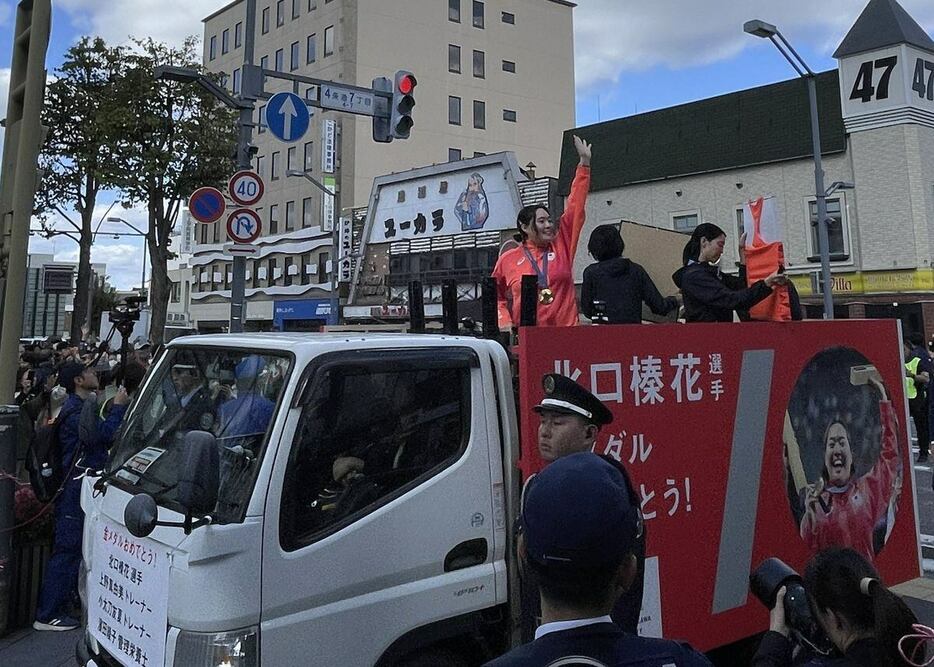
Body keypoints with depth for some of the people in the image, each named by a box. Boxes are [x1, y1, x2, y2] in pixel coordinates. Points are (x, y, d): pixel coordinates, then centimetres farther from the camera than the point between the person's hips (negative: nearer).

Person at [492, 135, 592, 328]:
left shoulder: (562, 246, 8)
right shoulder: (507, 259, 4)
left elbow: (575, 205, 7)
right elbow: (497, 297, 14)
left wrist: (584, 163, 6)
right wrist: (505, 323, -1)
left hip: (566, 332, 2)